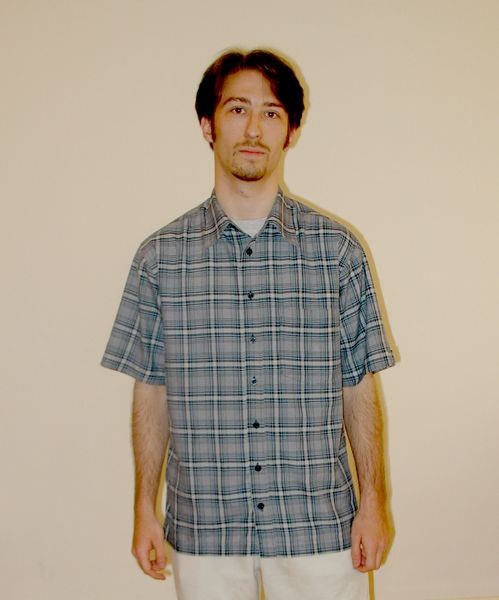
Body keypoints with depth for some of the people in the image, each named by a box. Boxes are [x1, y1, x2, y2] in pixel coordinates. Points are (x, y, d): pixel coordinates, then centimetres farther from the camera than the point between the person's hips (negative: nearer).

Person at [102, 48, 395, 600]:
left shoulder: (338, 249, -1)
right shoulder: (161, 255, 0)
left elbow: (359, 386, 2)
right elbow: (150, 391, 4)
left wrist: (374, 502, 0)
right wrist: (145, 511, 4)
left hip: (319, 525, 0)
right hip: (203, 529, 1)